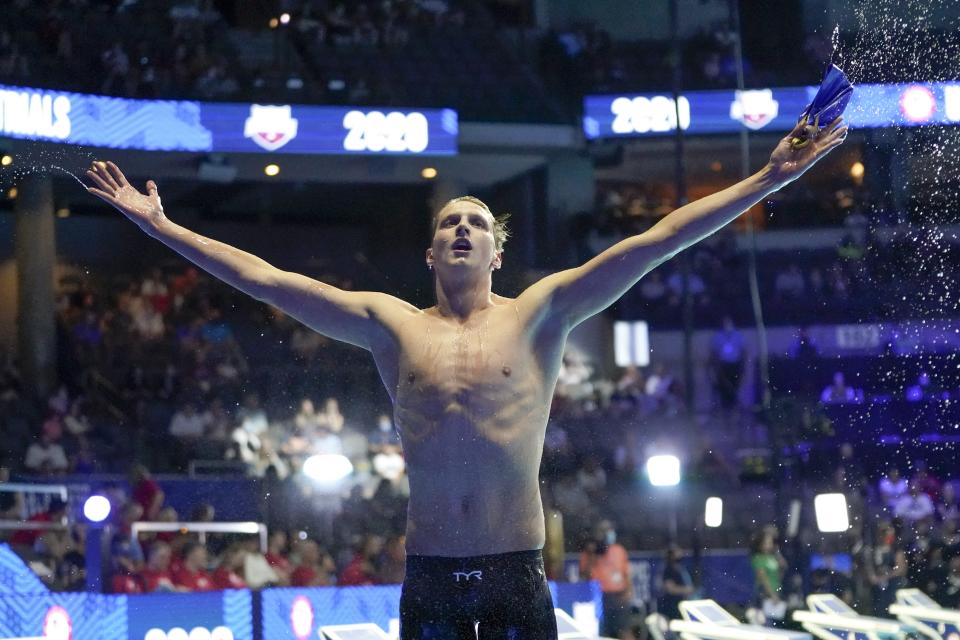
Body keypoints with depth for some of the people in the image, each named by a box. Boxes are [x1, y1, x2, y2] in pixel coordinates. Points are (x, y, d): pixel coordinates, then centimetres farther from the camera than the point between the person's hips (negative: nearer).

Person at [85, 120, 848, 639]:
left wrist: (769, 180, -8)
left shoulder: (538, 314, 4)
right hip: (429, 574, 1)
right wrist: (158, 224, 5)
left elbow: (655, 243, -3)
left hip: (517, 569, -1)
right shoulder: (391, 324, 8)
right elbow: (264, 278, 8)